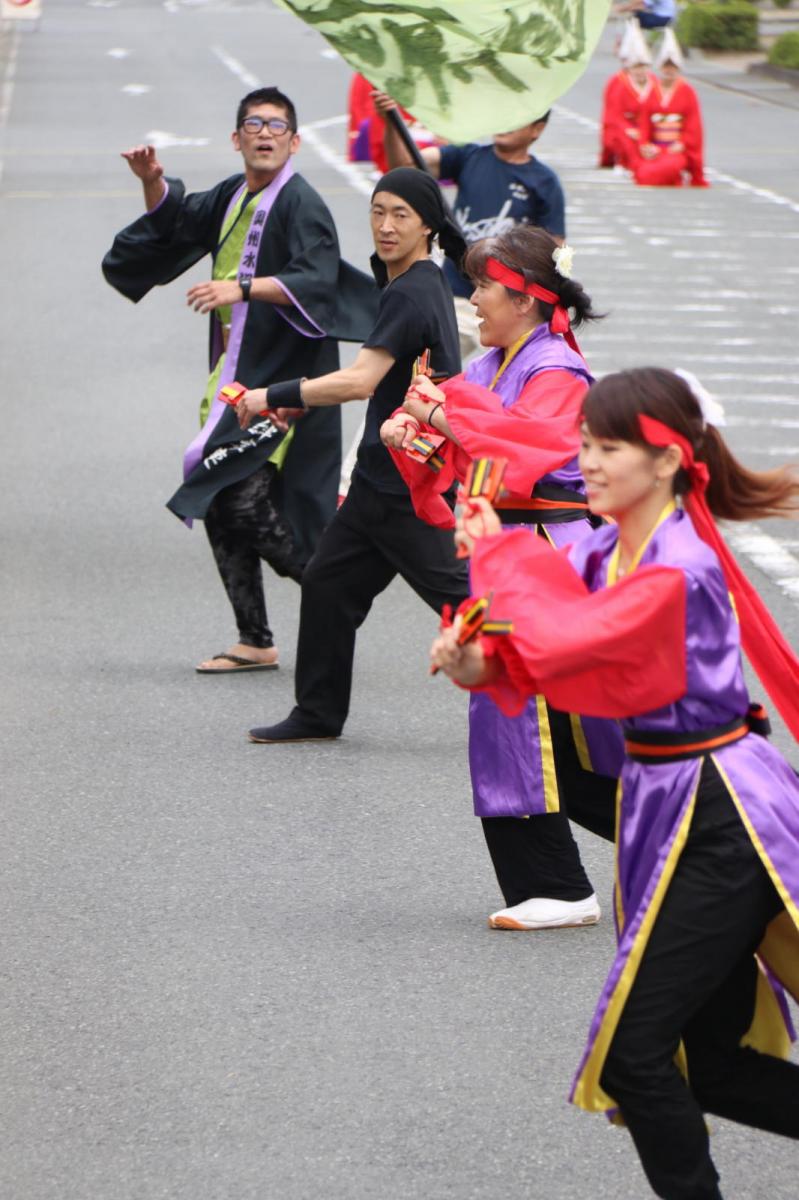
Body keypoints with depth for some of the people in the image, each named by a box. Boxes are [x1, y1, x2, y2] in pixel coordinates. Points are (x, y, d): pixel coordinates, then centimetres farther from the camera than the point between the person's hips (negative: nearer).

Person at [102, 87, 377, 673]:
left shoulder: (300, 203, -11)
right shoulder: (233, 197, 14)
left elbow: (315, 280, -24)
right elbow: (174, 220, 29)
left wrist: (242, 287, -33)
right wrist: (154, 181, 9)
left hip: (284, 383, -9)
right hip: (236, 377, 9)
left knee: (248, 502, -16)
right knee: (219, 508, 8)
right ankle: (255, 641, 16)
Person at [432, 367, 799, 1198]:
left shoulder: (681, 573, -21)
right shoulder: (602, 555, 6)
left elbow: (561, 640, -28)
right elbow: (527, 660, 4)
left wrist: (497, 552, -14)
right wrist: (477, 663, -18)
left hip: (723, 824, -9)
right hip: (662, 808, 9)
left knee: (632, 1051, -10)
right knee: (716, 1069, 13)